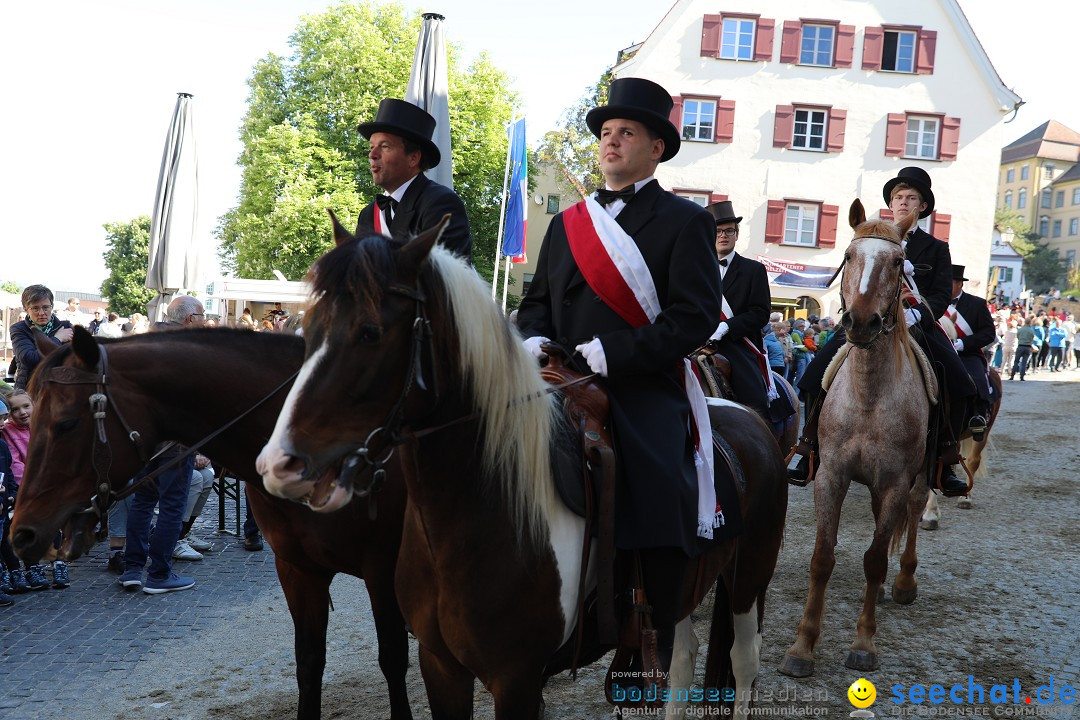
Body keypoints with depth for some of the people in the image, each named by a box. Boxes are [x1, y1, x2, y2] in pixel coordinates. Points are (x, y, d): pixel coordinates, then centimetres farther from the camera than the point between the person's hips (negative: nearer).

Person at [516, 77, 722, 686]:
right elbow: (538, 301, 23)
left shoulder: (684, 220, 4)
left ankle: (658, 659, 6)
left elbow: (696, 316, -8)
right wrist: (534, 338, -1)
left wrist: (614, 353, -18)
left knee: (659, 543, -10)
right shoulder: (568, 224, 21)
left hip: (647, 397, -4)